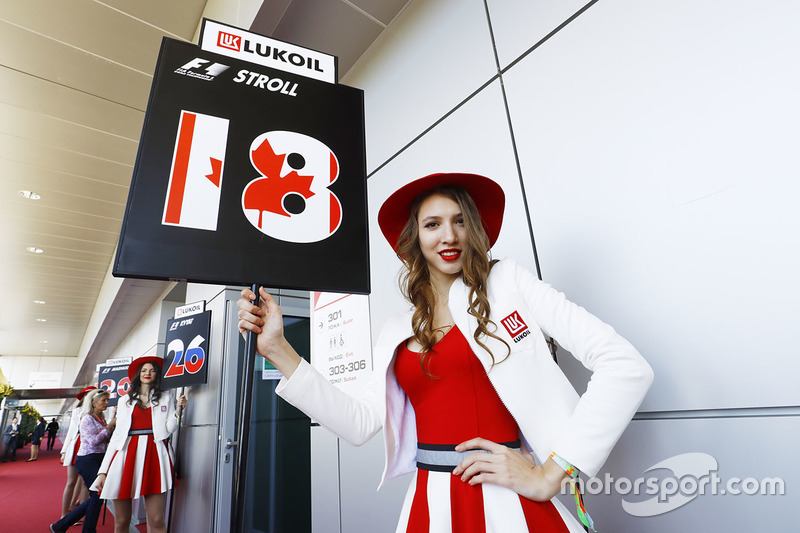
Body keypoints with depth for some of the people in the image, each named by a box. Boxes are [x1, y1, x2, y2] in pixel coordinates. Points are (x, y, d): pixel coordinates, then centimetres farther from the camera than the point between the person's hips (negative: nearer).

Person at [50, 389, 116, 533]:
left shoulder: (102, 418, 12)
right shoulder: (87, 419, -11)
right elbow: (94, 441, -20)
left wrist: (113, 426, -1)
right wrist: (109, 426, -16)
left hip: (99, 459, 8)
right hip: (87, 460, -8)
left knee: (96, 498, 10)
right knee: (97, 497, -3)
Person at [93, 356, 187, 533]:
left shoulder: (166, 398, 13)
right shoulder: (125, 401, 18)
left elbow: (169, 429, 4)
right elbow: (117, 435, 14)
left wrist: (178, 410, -11)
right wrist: (103, 471, 8)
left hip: (154, 455, -2)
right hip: (126, 454, 2)